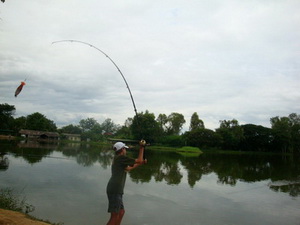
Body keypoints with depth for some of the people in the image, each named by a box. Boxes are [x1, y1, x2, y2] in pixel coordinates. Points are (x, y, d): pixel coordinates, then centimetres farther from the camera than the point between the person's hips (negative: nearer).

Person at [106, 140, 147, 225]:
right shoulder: (121, 157, -8)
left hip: (115, 191, 10)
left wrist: (140, 163, 38)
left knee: (121, 212, 18)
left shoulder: (117, 159, 20)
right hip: (115, 191, -10)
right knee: (114, 216, -8)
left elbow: (128, 168, 35)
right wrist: (142, 147, 2)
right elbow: (139, 160, -4)